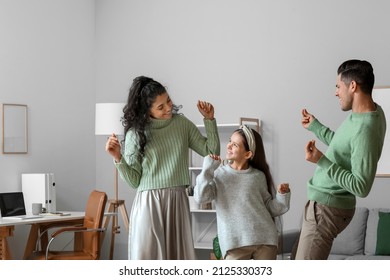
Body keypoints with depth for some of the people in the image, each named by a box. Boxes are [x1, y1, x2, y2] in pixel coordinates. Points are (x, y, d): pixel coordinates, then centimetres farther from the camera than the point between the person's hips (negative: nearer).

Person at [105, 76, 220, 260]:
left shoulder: (182, 123, 6)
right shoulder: (136, 132, -2)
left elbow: (211, 152, 10)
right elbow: (134, 180, -2)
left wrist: (209, 120, 1)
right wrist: (118, 158, -17)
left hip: (177, 202, 3)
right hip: (148, 204, -3)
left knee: (178, 258, 3)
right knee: (146, 259, -4)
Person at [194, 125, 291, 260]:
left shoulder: (258, 176, 8)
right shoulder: (218, 174, 7)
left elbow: (270, 208, 10)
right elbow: (200, 197, -8)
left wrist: (282, 195, -7)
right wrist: (208, 169, -8)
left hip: (264, 238, 1)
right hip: (235, 241, -1)